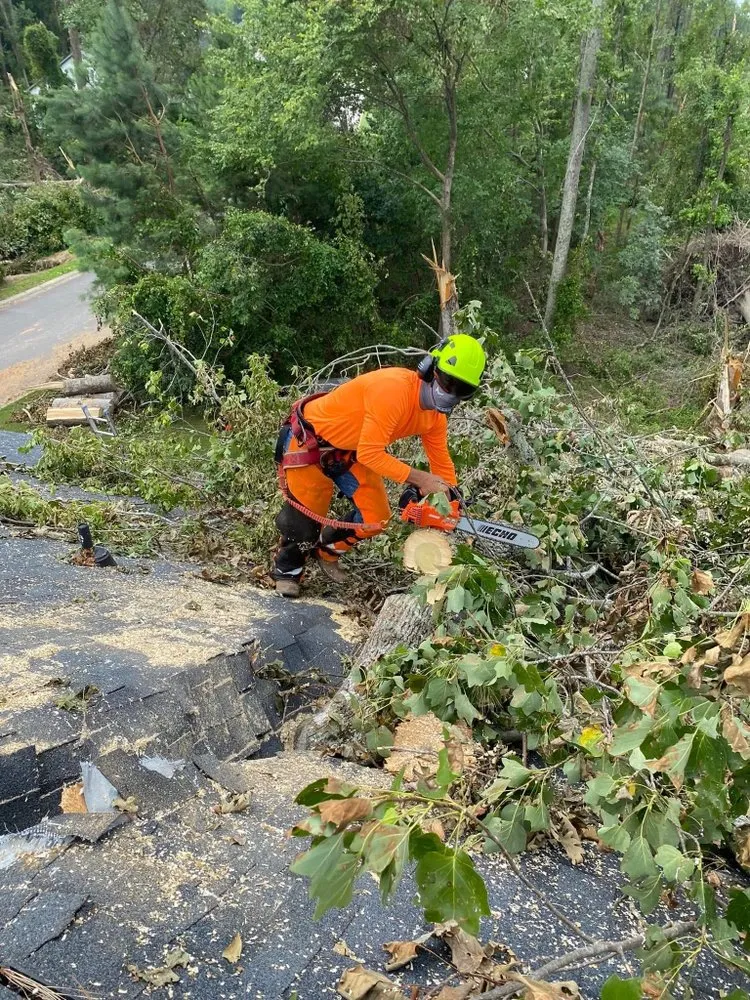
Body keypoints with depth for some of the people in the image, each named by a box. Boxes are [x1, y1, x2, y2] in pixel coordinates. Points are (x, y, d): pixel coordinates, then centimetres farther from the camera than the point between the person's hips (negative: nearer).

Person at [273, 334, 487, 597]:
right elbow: (370, 454, -35)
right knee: (306, 516, 0)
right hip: (309, 439, -8)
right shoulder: (394, 388, -37)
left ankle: (326, 551, 28)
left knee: (376, 517, 3)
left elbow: (441, 462, 4)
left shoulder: (436, 416, -9)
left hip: (349, 450, 8)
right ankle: (287, 569, 31)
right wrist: (420, 480, -32)